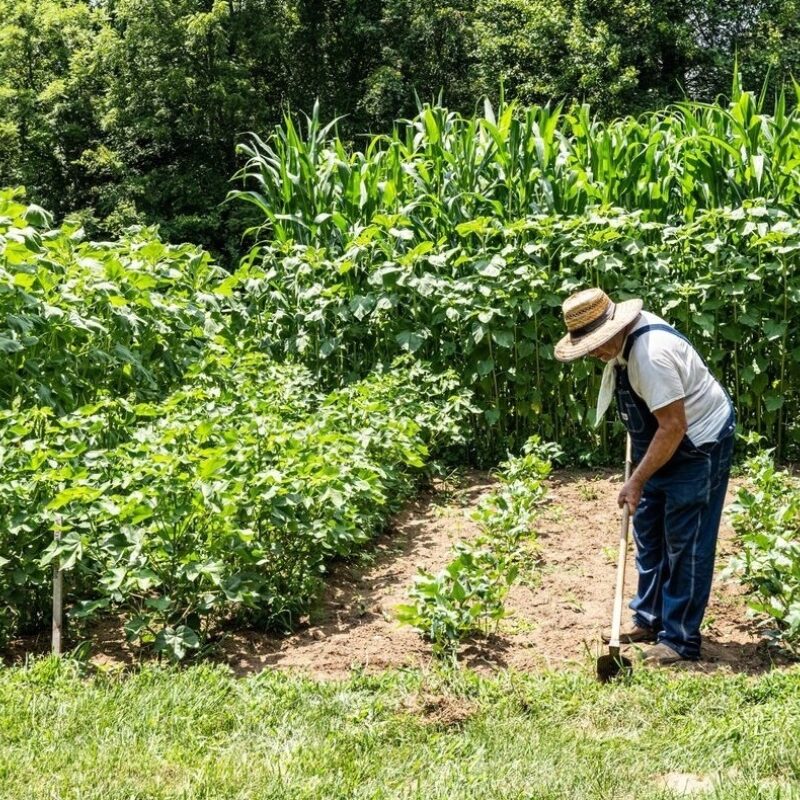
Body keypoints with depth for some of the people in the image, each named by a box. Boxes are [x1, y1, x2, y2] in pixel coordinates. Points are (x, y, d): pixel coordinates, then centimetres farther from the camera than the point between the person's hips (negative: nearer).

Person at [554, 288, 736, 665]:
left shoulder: (651, 356, -32)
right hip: (665, 443, 10)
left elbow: (673, 427, -30)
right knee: (647, 533, 14)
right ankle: (649, 620, 26)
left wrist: (637, 481, -23)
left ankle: (681, 640, 6)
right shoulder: (626, 335, -2)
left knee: (685, 544, -4)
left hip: (700, 445, -10)